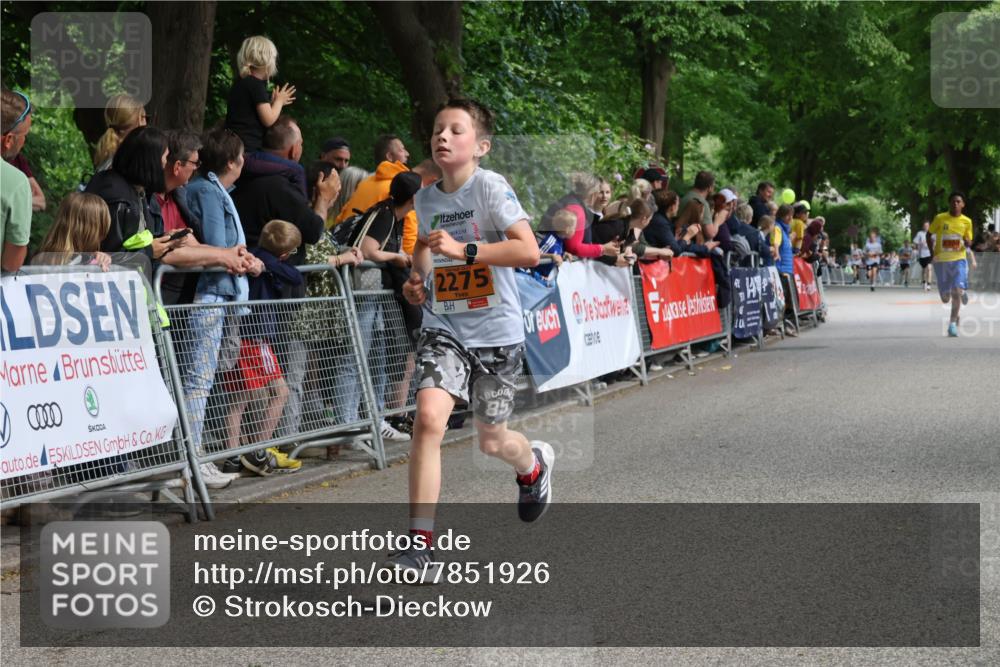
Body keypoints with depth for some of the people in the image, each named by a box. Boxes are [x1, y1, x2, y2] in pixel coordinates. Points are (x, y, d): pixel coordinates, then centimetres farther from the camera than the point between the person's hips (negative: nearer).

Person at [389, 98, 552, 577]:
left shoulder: (491, 188, -14)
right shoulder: (425, 198, 3)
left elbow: (529, 251, -24)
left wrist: (464, 250, -30)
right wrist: (416, 276, 6)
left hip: (496, 331, -3)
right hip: (444, 327, 3)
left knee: (490, 440, 11)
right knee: (429, 417, -20)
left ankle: (534, 464, 51)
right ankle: (420, 542, -16)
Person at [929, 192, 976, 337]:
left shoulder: (966, 221, 0)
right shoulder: (940, 218, -3)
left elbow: (969, 243, 9)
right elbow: (929, 234, 9)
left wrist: (967, 242, -16)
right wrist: (932, 252, -2)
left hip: (958, 260, 0)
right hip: (941, 260, 1)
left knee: (957, 291, -18)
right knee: (945, 298, 4)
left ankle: (953, 323, -9)